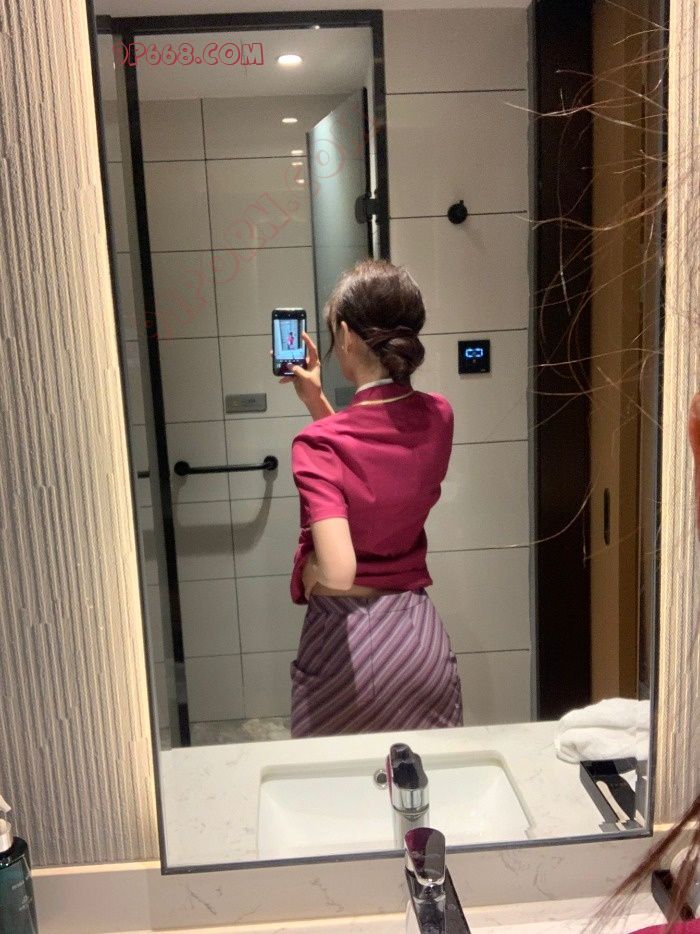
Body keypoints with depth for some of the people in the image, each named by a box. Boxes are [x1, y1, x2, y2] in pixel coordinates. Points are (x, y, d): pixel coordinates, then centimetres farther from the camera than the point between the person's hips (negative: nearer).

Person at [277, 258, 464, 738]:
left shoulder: (319, 445, -21)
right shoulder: (439, 417, -3)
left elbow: (335, 573, -29)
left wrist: (307, 572, -8)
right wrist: (316, 401, 10)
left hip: (347, 640, -4)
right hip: (420, 633, 5)